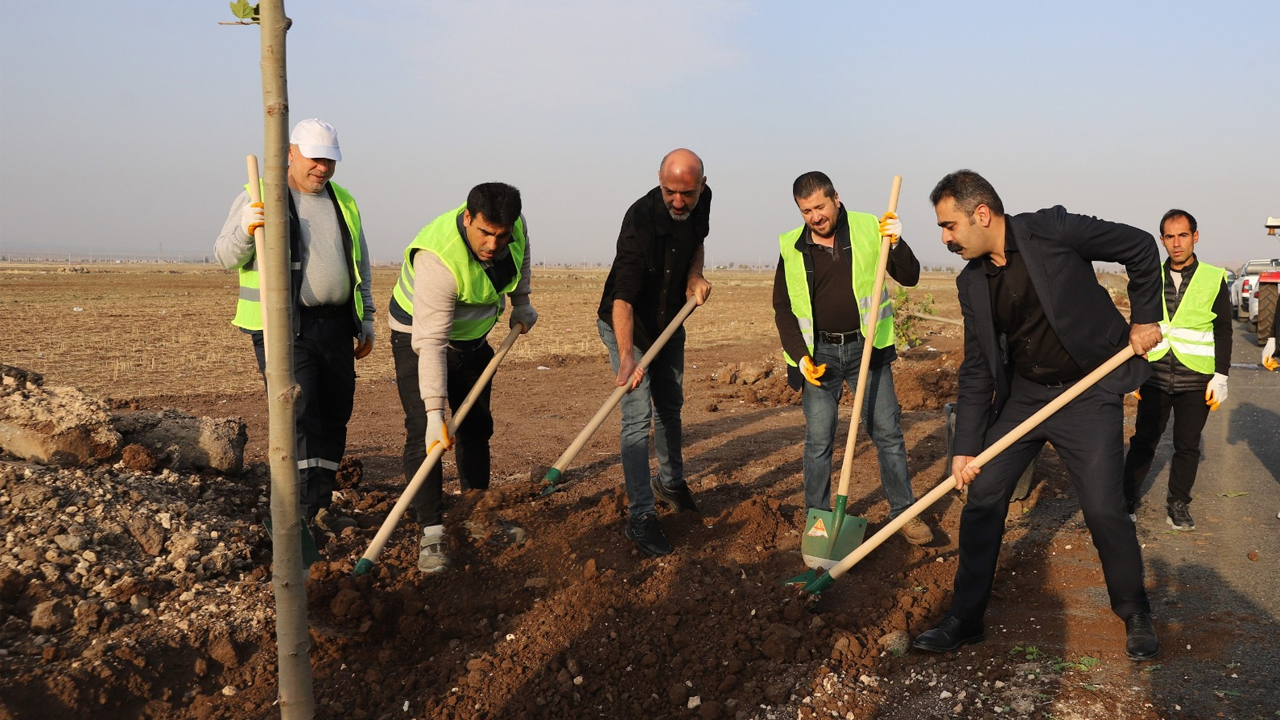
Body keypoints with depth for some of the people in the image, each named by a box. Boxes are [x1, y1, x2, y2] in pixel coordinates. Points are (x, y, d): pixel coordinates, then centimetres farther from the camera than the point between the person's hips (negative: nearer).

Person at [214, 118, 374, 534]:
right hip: (284, 328, -5)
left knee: (334, 418, 7)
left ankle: (322, 506, 18)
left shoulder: (343, 202, 15)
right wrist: (245, 230, -24)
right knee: (299, 418, -12)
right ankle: (300, 513, -9)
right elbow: (225, 258, -4)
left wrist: (367, 319, 17)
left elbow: (361, 266, 22)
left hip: (336, 326, 6)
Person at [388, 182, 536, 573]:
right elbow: (431, 343, -39)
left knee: (477, 427, 14)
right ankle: (431, 532, -11)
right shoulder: (438, 260, -38)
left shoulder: (515, 226, -18)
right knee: (423, 434, -15)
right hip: (419, 339, -7)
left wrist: (521, 302, 10)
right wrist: (434, 411, -42)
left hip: (473, 338, 7)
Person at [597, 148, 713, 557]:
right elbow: (622, 296, -41)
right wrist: (627, 357, -53)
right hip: (626, 324, -7)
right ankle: (640, 517, -11)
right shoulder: (641, 219, -34)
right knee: (638, 415, -14)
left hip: (670, 321, 7)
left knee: (670, 405, 20)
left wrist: (695, 275, -9)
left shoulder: (701, 201, -13)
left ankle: (670, 482, 41)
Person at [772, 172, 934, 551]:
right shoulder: (792, 247, 0)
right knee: (818, 440, 2)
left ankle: (903, 513, 17)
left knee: (888, 431, 4)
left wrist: (896, 244, -18)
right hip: (819, 353, 0)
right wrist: (799, 355, -6)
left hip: (866, 348, 0)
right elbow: (782, 307, 5)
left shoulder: (868, 230, -2)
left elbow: (909, 278, 1)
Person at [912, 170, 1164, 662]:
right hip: (1021, 395, 5)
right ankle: (965, 620, 15)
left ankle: (1135, 615, 21)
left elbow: (1139, 247, -4)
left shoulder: (1050, 231, -15)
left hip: (1088, 393, -5)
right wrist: (966, 447, -1)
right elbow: (977, 369, 3)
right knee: (981, 499, 0)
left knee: (1105, 511, -6)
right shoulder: (972, 283, 0)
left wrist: (1145, 320, -3)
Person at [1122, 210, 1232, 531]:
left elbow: (1223, 332, 2)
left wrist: (1221, 377, -4)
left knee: (1187, 446, 7)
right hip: (1155, 379, 1)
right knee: (1143, 441, 4)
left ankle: (1178, 503, 20)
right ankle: (1127, 498, 16)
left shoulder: (1214, 279, 0)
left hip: (1195, 382, -1)